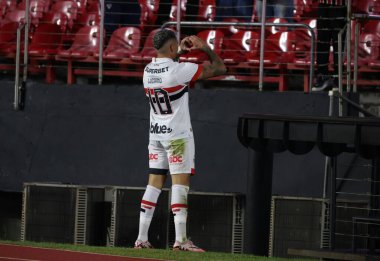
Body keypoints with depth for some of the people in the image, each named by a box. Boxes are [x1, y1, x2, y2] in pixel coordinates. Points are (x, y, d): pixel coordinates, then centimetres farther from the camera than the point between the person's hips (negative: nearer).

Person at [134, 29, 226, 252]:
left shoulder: (148, 70, 4)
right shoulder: (180, 70, -16)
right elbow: (220, 68, -11)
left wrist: (180, 52, 28)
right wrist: (205, 48, 1)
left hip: (156, 134, 7)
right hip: (177, 135, -7)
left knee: (154, 183, 9)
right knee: (180, 183, -8)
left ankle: (142, 238, 6)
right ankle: (181, 239, -15)